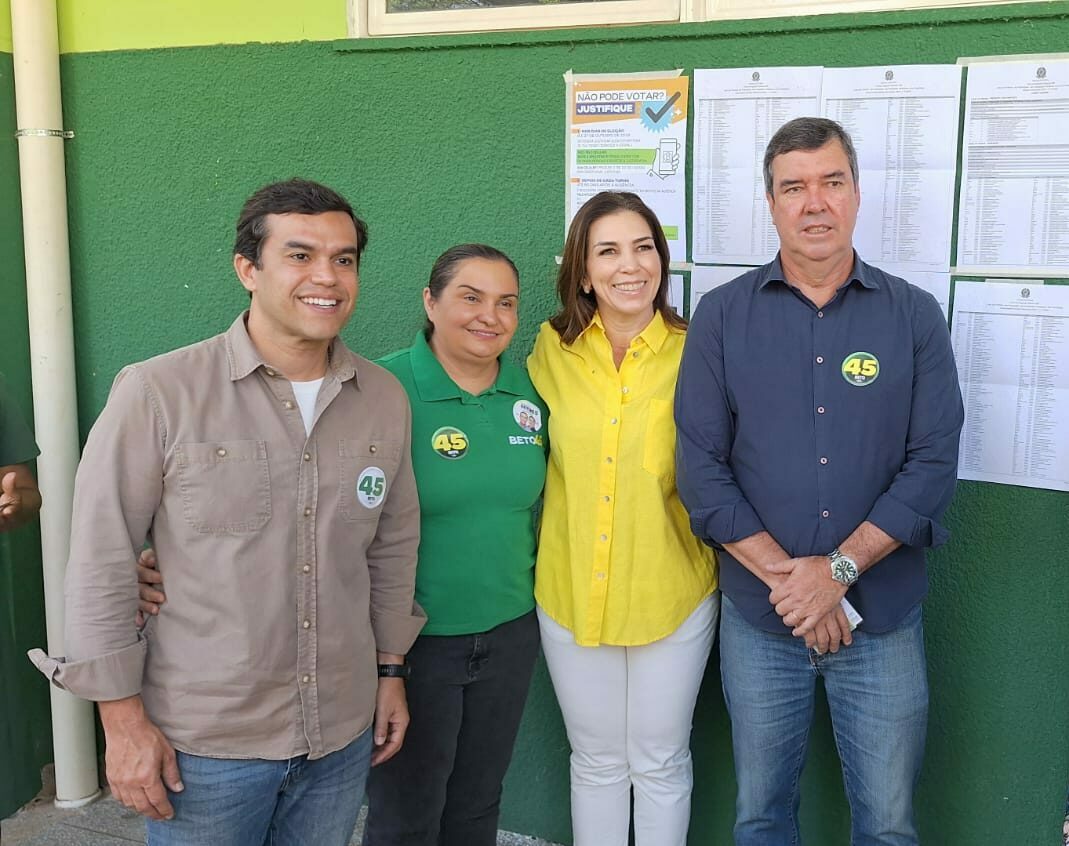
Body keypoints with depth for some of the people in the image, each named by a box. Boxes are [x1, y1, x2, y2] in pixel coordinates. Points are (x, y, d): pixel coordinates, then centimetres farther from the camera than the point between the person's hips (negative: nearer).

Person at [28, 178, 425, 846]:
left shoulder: (386, 398, 0)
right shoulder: (157, 394, -15)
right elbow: (102, 564, -10)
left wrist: (391, 670, 13)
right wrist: (124, 720, -8)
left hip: (345, 733, 4)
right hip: (203, 742, -4)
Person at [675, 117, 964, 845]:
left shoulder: (915, 316, -1)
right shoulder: (722, 316, -2)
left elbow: (934, 463, -7)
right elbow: (701, 465, -7)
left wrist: (839, 568, -16)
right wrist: (786, 579, -14)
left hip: (885, 620, 0)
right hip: (758, 619, 0)